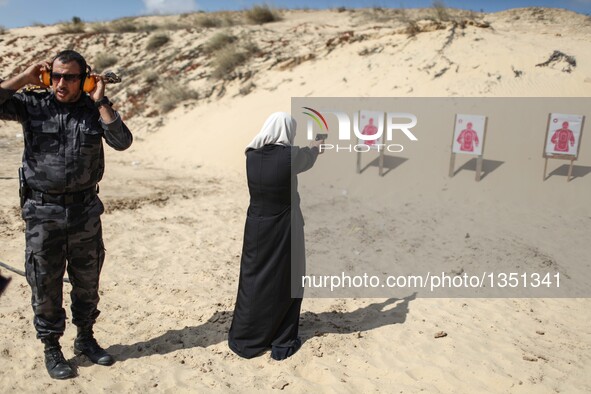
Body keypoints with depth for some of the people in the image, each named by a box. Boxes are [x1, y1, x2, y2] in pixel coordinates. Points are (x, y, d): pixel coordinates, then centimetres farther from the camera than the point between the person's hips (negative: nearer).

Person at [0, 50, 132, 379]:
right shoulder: (33, 104, -1)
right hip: (43, 212, -1)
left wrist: (100, 101, -13)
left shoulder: (95, 109, 0)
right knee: (46, 286, 9)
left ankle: (86, 339, 35)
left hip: (85, 210, 2)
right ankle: (52, 349, 28)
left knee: (87, 281, 15)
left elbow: (122, 142, -13)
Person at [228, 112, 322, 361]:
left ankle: (243, 339, 29)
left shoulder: (252, 156, -5)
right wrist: (317, 144, 32)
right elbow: (308, 158, 7)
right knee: (286, 281, 14)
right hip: (284, 228, -4)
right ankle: (282, 342, 25)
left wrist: (310, 148, 32)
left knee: (253, 280, 17)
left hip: (256, 226, 4)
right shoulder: (291, 156, -17)